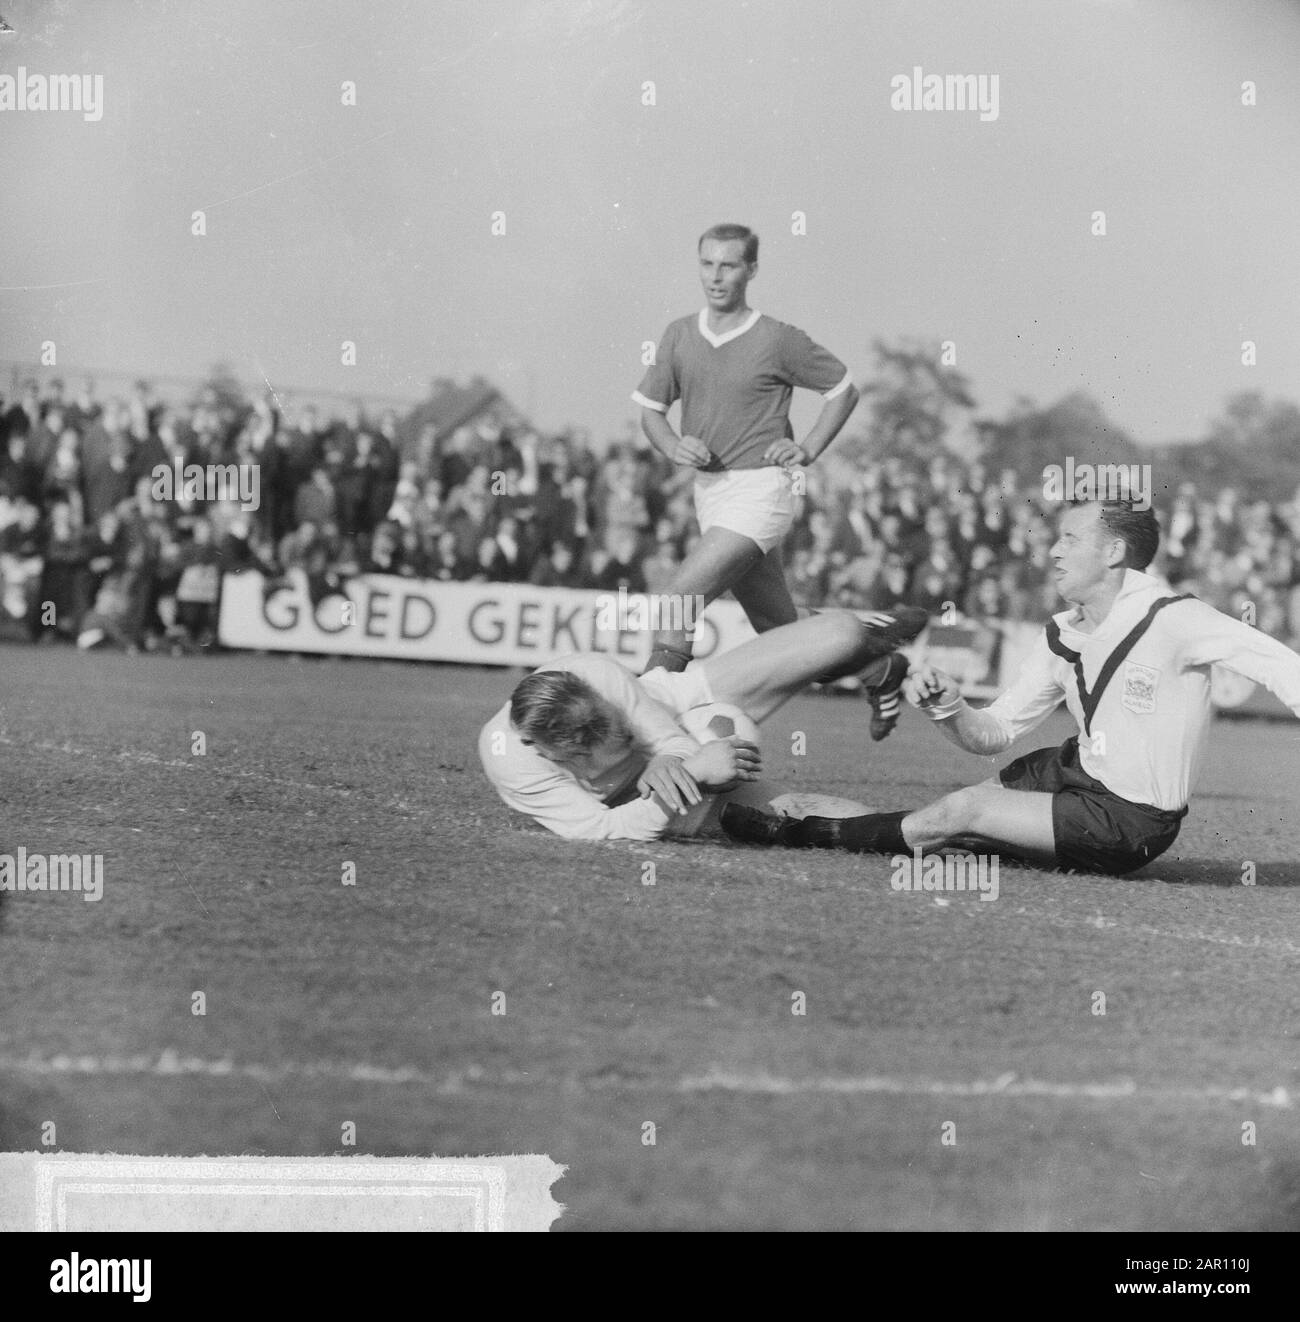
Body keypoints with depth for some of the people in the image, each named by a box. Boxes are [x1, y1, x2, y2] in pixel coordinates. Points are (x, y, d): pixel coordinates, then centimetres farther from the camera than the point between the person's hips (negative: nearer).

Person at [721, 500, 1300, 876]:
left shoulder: (1173, 620, -21)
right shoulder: (1060, 637, 2)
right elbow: (993, 733, 4)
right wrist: (947, 707, -16)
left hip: (1132, 821, -7)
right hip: (1083, 772, 7)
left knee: (961, 813, -11)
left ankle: (800, 836, 3)